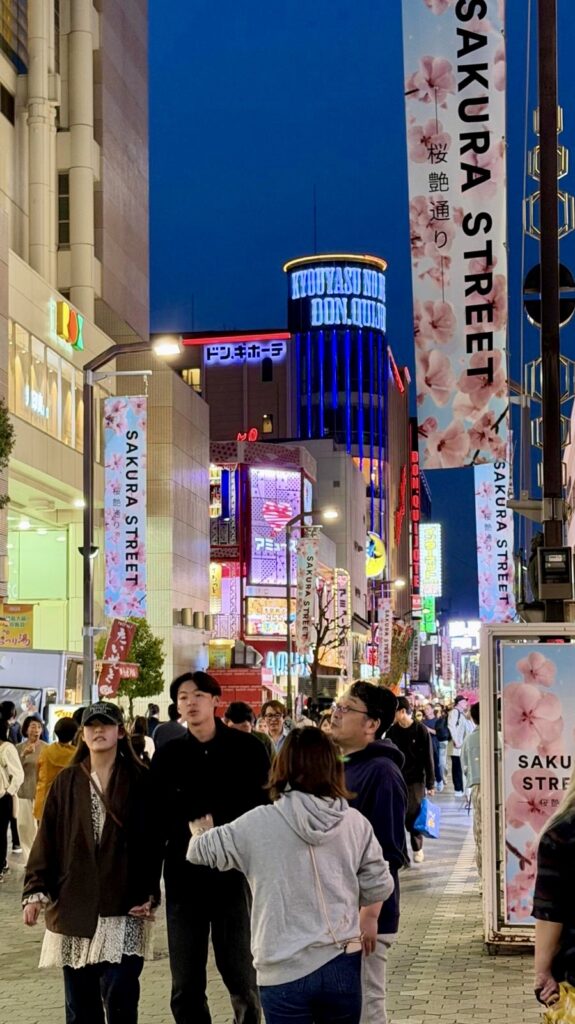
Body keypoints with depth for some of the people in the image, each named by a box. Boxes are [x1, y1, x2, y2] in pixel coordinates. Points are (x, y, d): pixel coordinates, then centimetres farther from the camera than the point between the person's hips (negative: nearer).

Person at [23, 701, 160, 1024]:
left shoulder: (140, 781, 1)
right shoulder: (67, 782, 7)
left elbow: (153, 841, -1)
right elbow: (47, 838, 5)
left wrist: (150, 894, -9)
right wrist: (36, 889, -4)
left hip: (123, 904, -3)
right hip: (73, 903, 3)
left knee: (120, 997, -9)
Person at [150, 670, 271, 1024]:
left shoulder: (247, 749, -1)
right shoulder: (168, 756, 5)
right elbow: (158, 821, 6)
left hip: (236, 875, -2)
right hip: (184, 878, 2)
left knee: (242, 978, 4)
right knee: (185, 988, 7)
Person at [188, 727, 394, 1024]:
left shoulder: (259, 823, -8)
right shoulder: (355, 822, -2)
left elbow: (200, 851, 5)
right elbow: (379, 885, 6)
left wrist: (200, 831, 29)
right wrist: (368, 920, 27)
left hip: (285, 971, -2)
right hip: (342, 965, 2)